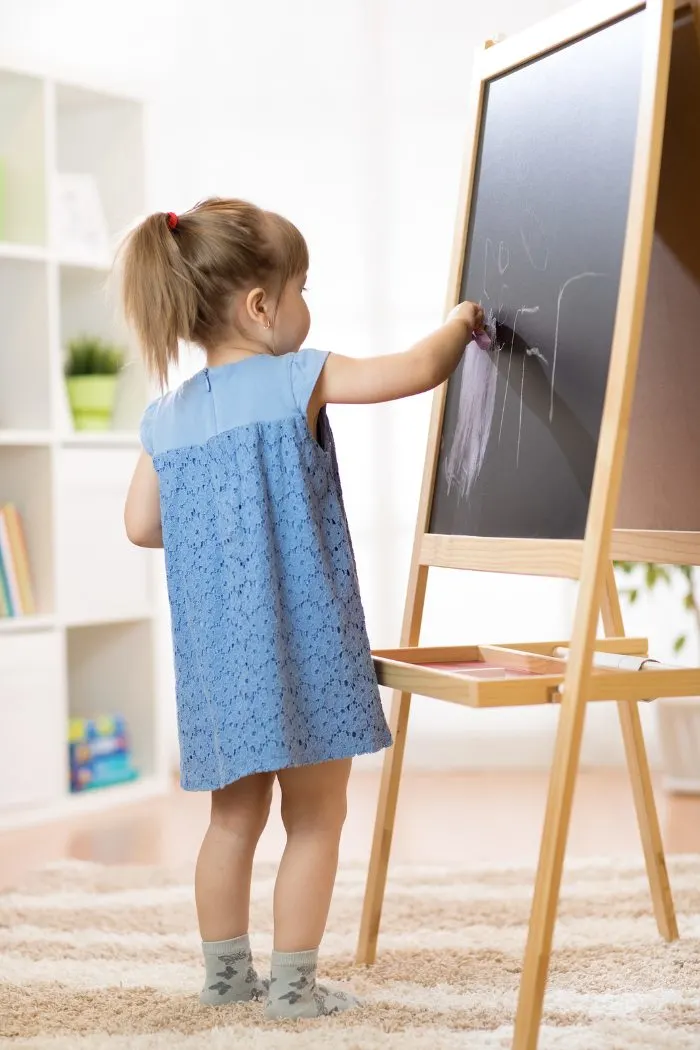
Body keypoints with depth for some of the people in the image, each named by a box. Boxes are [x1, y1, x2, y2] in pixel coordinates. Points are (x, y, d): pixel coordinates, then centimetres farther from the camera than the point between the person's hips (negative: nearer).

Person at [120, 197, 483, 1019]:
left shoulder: (166, 417, 6)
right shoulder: (298, 380, -10)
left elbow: (142, 525, 8)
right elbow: (419, 369, -9)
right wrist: (459, 324, 11)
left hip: (219, 657, 6)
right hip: (302, 647, -6)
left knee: (234, 818, 18)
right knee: (314, 821, 8)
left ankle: (226, 972, 28)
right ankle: (291, 984, 13)